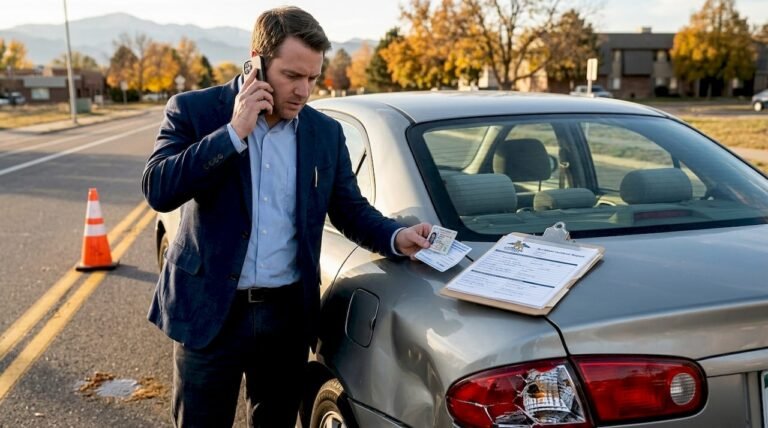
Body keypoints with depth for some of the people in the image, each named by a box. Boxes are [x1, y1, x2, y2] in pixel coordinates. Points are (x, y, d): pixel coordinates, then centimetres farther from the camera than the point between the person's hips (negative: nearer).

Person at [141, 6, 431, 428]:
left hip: (288, 315, 3)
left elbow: (351, 210, 9)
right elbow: (158, 189, -17)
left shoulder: (326, 132, 3)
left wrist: (396, 237, -11)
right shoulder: (194, 110, -6)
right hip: (209, 311, -2)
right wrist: (234, 132, -21)